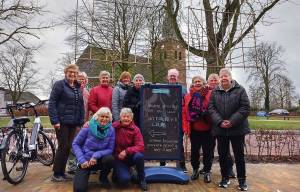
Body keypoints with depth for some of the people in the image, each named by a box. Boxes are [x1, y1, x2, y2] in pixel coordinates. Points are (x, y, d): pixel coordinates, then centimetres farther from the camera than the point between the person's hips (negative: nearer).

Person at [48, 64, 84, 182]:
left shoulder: (78, 88, 13)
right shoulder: (59, 84, -4)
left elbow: (81, 105, 13)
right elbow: (52, 103, -10)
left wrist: (80, 122, 8)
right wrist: (55, 121, -16)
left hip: (73, 122, 6)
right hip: (62, 121, -6)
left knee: (68, 147, 10)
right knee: (63, 146, -3)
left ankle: (62, 172, 23)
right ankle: (56, 174, 13)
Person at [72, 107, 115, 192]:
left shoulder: (111, 130, -11)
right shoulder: (88, 127, -14)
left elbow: (110, 149, -9)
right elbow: (75, 144, -7)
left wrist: (96, 155, -25)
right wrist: (82, 160, -17)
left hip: (99, 160, 2)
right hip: (85, 161, -2)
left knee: (110, 159, -32)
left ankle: (103, 177, 1)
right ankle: (86, 174, 16)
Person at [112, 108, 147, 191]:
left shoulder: (135, 129, -10)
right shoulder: (114, 126, -8)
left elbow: (140, 146, -17)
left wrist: (126, 151, -28)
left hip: (130, 156, 1)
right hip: (118, 157, -1)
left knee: (139, 156, -33)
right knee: (125, 179, -24)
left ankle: (141, 179, -6)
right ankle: (118, 172, 15)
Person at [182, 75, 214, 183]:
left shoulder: (210, 94, -6)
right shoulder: (188, 96, 4)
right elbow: (184, 112, 2)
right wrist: (185, 127, -3)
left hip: (207, 129, -2)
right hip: (194, 129, 3)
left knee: (208, 151, 8)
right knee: (194, 151, 13)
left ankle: (207, 171, 26)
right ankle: (195, 170, 32)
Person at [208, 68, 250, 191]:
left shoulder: (240, 90, -1)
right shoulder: (215, 92, 7)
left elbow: (245, 108, -7)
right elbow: (211, 108, 0)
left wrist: (232, 121, -16)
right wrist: (219, 122, -14)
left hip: (237, 129, -2)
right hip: (220, 129, 3)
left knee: (239, 155, 6)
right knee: (222, 155, 11)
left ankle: (242, 180, 21)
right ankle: (225, 178, 27)